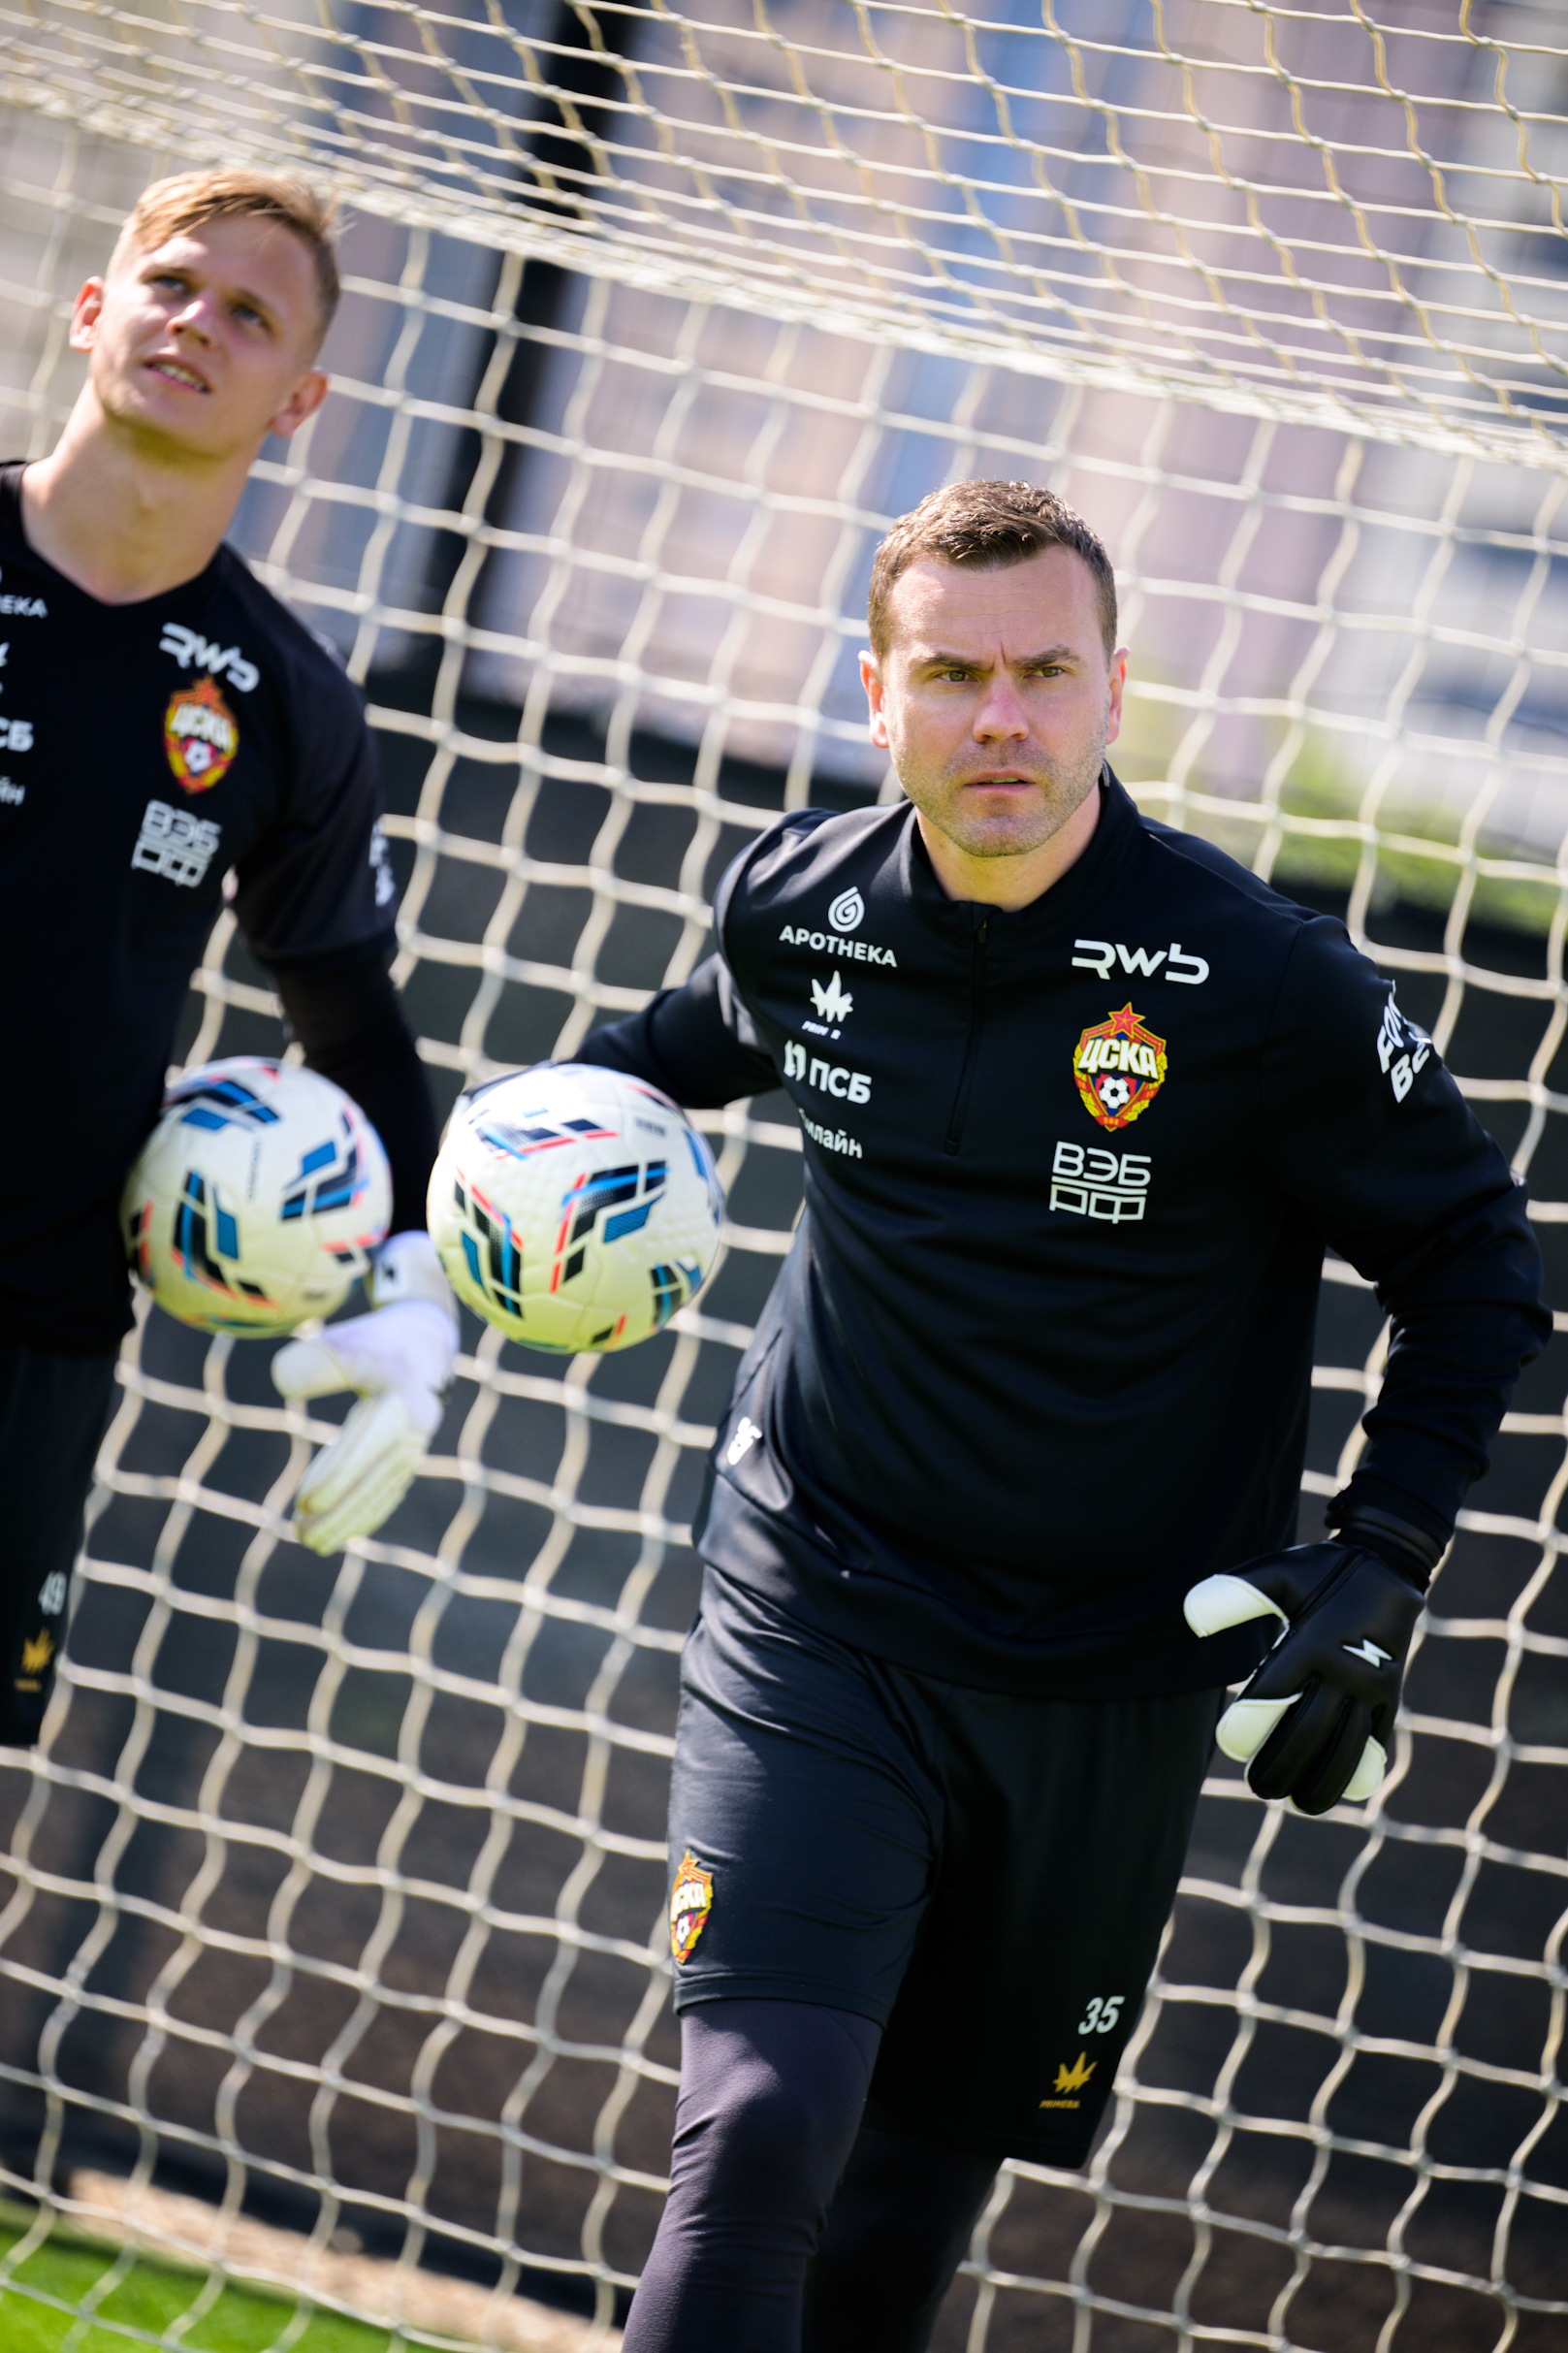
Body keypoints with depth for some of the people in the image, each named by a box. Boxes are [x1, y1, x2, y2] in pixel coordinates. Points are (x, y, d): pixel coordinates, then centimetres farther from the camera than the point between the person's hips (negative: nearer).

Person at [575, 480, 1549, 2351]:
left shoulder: (1261, 985, -14)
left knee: (918, 2187, 10)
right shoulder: (799, 904, -4)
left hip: (1106, 1684, -1)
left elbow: (1475, 1261, -3)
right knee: (758, 2135, -17)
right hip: (817, 1612, 1)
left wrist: (1384, 1558, -12)